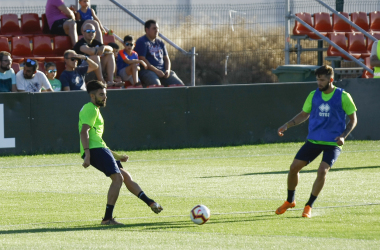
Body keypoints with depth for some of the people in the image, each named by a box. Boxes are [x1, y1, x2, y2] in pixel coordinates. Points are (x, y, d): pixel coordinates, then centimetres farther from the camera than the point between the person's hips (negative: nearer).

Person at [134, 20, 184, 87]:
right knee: (156, 85, -39)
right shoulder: (141, 42, -1)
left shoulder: (160, 43, 22)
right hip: (147, 70, -7)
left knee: (180, 85, -13)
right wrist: (156, 71, -18)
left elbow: (166, 58, 23)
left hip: (162, 70, 7)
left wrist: (168, 70, 1)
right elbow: (142, 59, -11)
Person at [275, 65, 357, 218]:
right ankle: (290, 201, 21)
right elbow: (304, 115, 19)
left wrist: (343, 136, -12)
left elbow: (353, 120, 2)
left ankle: (309, 206, -6)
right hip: (313, 140, 4)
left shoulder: (343, 96, -5)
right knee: (294, 167, -3)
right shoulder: (313, 96, 6)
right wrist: (287, 126, 6)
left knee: (322, 171, -22)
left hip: (333, 143, -4)